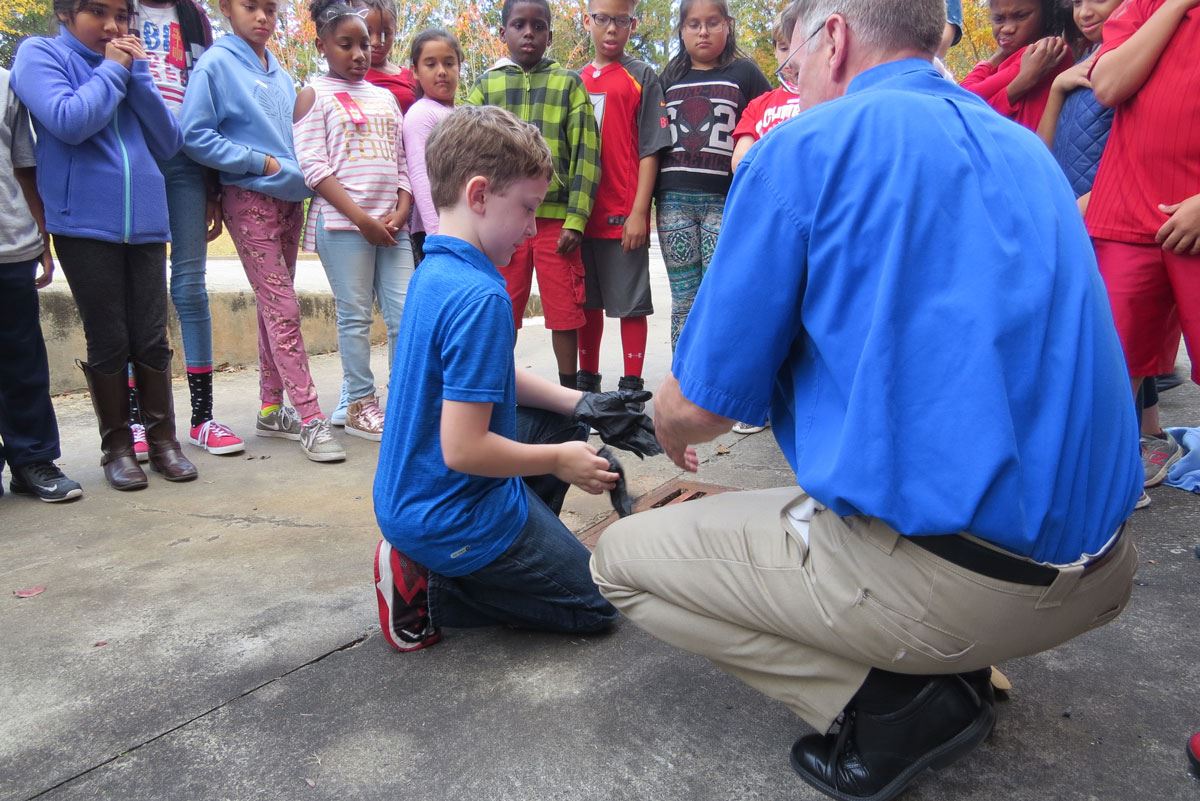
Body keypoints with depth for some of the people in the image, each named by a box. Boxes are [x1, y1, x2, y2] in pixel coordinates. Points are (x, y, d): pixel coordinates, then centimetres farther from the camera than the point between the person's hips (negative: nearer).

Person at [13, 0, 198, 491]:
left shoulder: (130, 65, 17)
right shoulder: (40, 54, 4)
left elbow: (168, 143, 7)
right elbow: (69, 121, -15)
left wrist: (137, 73, 0)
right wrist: (112, 69, -3)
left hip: (145, 222, 4)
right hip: (85, 225, -4)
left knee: (152, 339, 4)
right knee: (108, 342, 1)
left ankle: (162, 438, 14)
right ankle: (117, 446, 14)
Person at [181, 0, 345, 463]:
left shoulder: (281, 75, 14)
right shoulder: (216, 65, -5)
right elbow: (195, 137, -12)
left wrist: (301, 172, 4)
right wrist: (261, 162, -15)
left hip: (290, 199, 7)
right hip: (248, 199, -7)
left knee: (274, 307, 10)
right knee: (283, 308, -10)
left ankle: (271, 409, 19)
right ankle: (310, 419, -8)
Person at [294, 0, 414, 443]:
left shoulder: (385, 97, 19)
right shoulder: (314, 95, 4)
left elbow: (402, 162, 16)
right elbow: (313, 167, -6)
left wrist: (400, 211, -2)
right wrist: (362, 218, -14)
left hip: (392, 223, 5)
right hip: (342, 223, -5)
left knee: (407, 313, 0)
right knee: (355, 316, -1)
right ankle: (360, 405, 9)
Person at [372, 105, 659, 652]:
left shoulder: (434, 271, 3)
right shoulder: (479, 297, -27)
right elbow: (463, 450, -29)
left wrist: (581, 405, 8)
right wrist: (559, 461, -13)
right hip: (452, 517, -9)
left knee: (565, 422, 25)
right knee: (596, 605, 9)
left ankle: (505, 557, 15)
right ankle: (429, 591, -2)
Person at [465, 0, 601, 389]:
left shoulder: (568, 83, 7)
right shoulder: (486, 85, 11)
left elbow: (585, 155, 1)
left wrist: (575, 219, -7)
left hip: (557, 218, -1)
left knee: (565, 311, 3)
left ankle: (569, 390, 16)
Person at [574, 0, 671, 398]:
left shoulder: (642, 77, 2)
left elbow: (650, 150, -4)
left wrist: (639, 212, -12)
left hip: (624, 215, -4)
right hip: (580, 213, 4)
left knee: (631, 304, 0)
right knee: (587, 302, 12)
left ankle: (631, 388, 9)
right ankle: (587, 381, 23)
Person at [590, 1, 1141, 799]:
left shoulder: (803, 149, -8)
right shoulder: (1024, 148, 14)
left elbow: (701, 406, -7)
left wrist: (672, 432, 19)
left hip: (939, 575, -8)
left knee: (621, 559, 9)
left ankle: (891, 703, 1)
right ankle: (953, 673, 14)